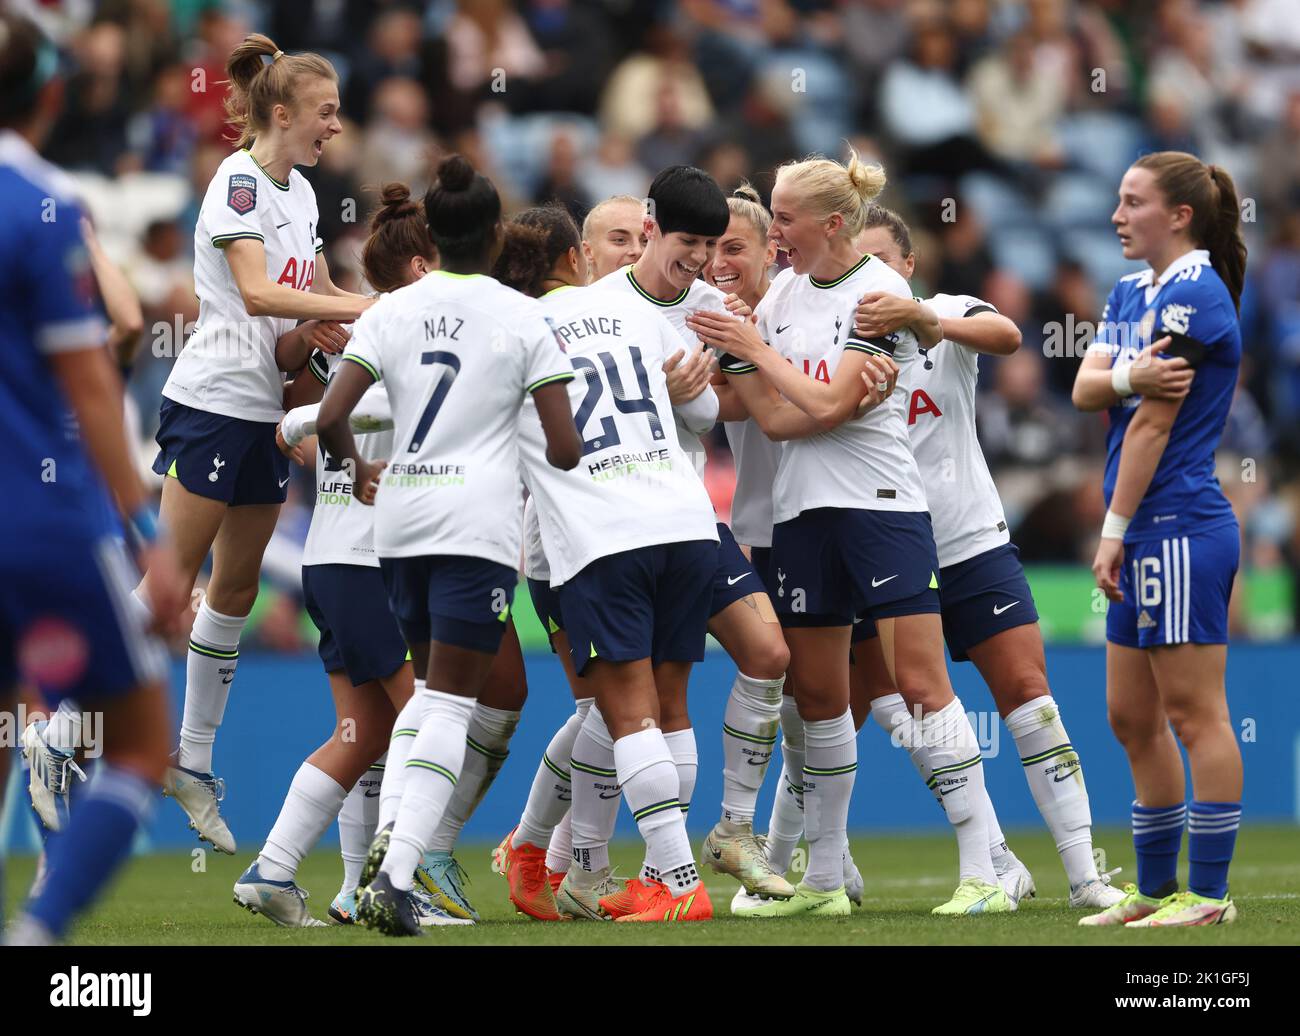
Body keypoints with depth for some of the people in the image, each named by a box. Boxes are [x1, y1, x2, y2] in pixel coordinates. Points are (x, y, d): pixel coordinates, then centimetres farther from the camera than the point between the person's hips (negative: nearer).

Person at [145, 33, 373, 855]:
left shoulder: (300, 192, 12)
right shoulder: (238, 181, -14)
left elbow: (320, 291, 23)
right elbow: (256, 292, -27)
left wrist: (321, 325, 1)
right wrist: (362, 308, -29)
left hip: (267, 410, 8)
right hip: (212, 402, -8)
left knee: (237, 588, 9)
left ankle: (194, 765, 15)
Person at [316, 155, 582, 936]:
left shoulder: (393, 311, 5)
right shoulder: (523, 317, -3)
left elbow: (330, 419, -1)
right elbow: (565, 448, -6)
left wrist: (359, 471, 19)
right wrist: (570, 461, 17)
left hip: (401, 518, 4)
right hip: (478, 525, -4)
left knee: (433, 685, 21)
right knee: (451, 703, -3)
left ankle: (389, 835, -1)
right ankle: (396, 874, -17)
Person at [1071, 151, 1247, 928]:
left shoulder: (1194, 296, -12)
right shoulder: (1132, 294, 16)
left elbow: (1153, 424, -13)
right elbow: (1086, 388, 4)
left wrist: (1113, 530, -12)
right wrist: (1126, 378, -19)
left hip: (1181, 533, -9)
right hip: (1150, 538, 9)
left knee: (1194, 715, -7)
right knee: (1132, 717, 11)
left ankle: (1208, 894, -5)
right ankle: (1156, 890, 17)